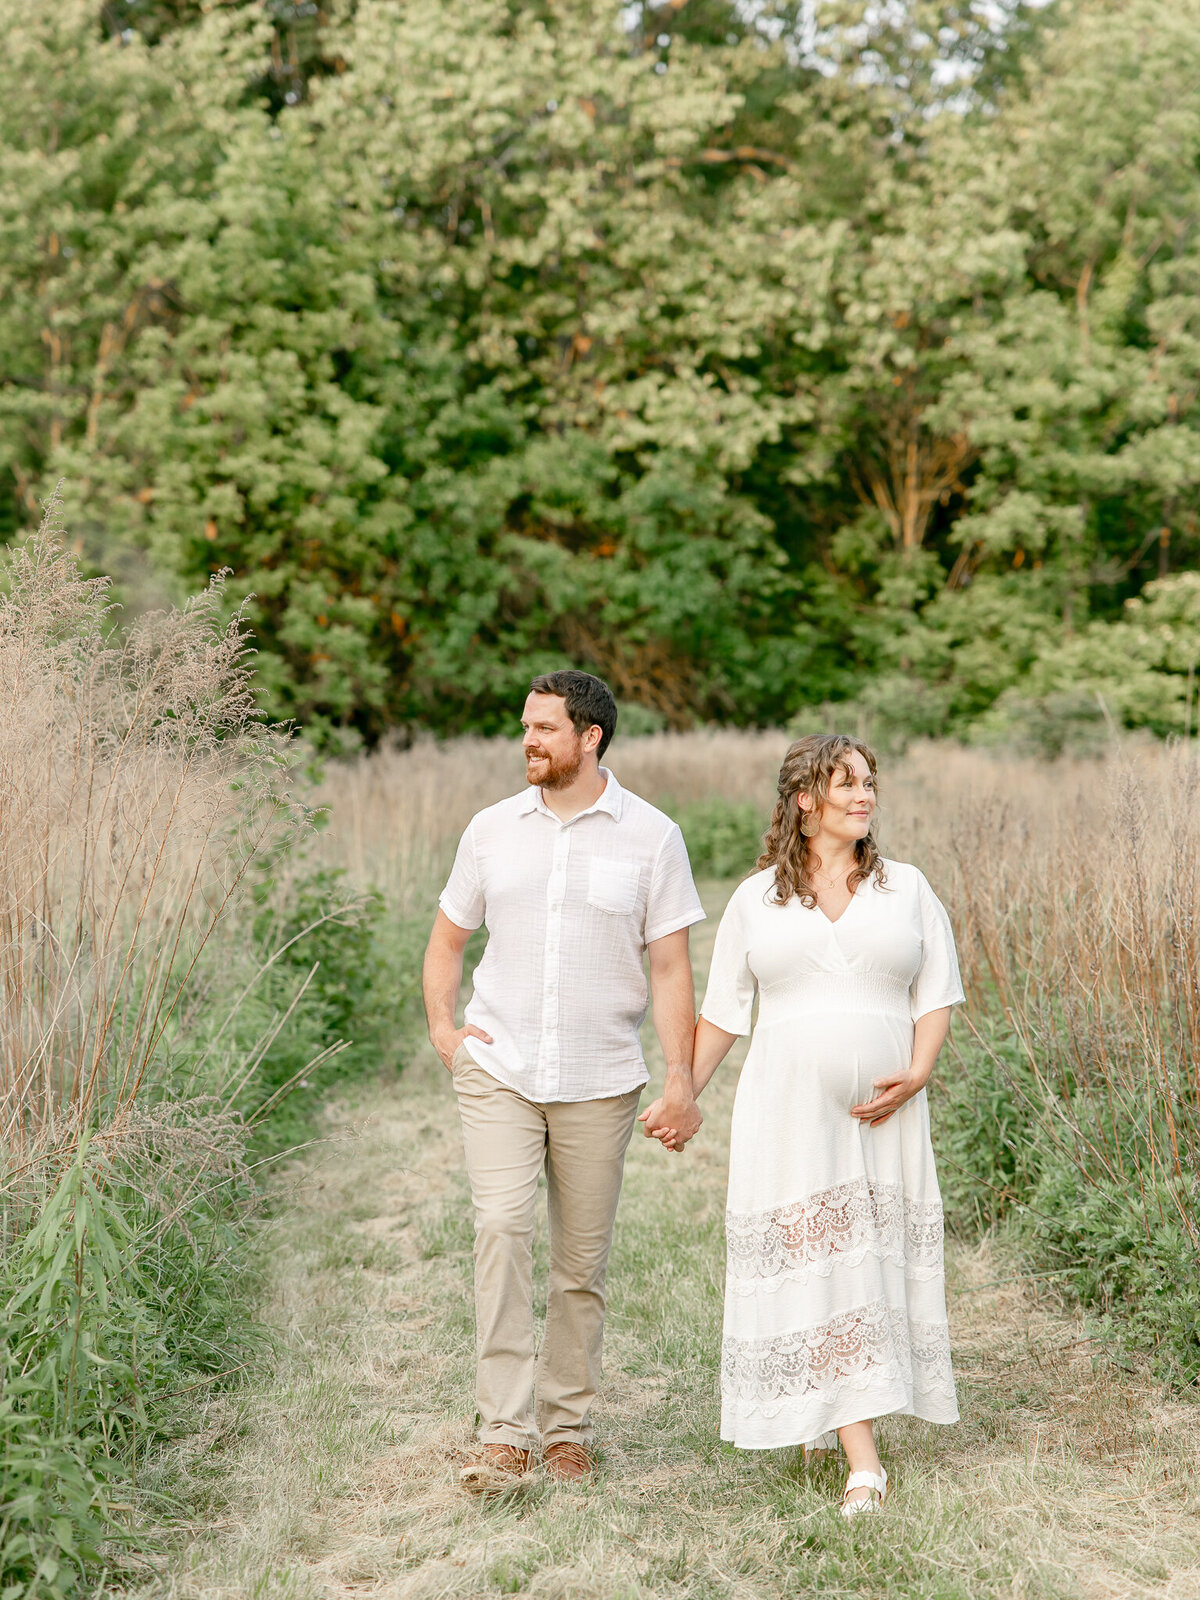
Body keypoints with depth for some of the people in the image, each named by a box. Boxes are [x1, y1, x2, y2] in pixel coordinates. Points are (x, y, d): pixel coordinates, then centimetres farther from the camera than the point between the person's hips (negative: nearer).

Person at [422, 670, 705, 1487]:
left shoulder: (651, 836, 0)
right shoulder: (492, 829, 6)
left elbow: (672, 967, -1)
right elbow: (448, 939, 18)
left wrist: (681, 1076, -9)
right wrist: (442, 1026, 3)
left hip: (599, 1083, -1)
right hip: (498, 1074, 1)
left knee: (583, 1258, 6)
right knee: (501, 1228, -15)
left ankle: (568, 1426, 21)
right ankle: (505, 1430, -11)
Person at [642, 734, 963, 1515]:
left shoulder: (907, 889, 8)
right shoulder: (757, 899, 6)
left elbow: (936, 997, 6)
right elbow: (723, 1012, 11)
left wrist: (917, 1074, -10)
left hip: (882, 1111, 1)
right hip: (789, 1109, -1)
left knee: (877, 1262, 5)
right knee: (813, 1259, -7)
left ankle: (835, 1416, 30)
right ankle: (863, 1460, -5)